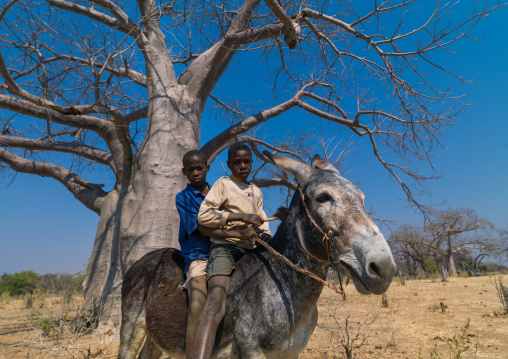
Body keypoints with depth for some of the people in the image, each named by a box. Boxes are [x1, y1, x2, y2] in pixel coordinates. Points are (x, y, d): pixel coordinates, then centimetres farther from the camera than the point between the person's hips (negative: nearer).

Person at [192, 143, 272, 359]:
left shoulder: (256, 191, 20)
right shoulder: (223, 184, 2)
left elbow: (261, 220, 21)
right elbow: (203, 216, -9)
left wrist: (265, 234, -3)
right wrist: (241, 216, -15)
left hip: (248, 250, 7)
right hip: (224, 247, -7)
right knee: (216, 305, -26)